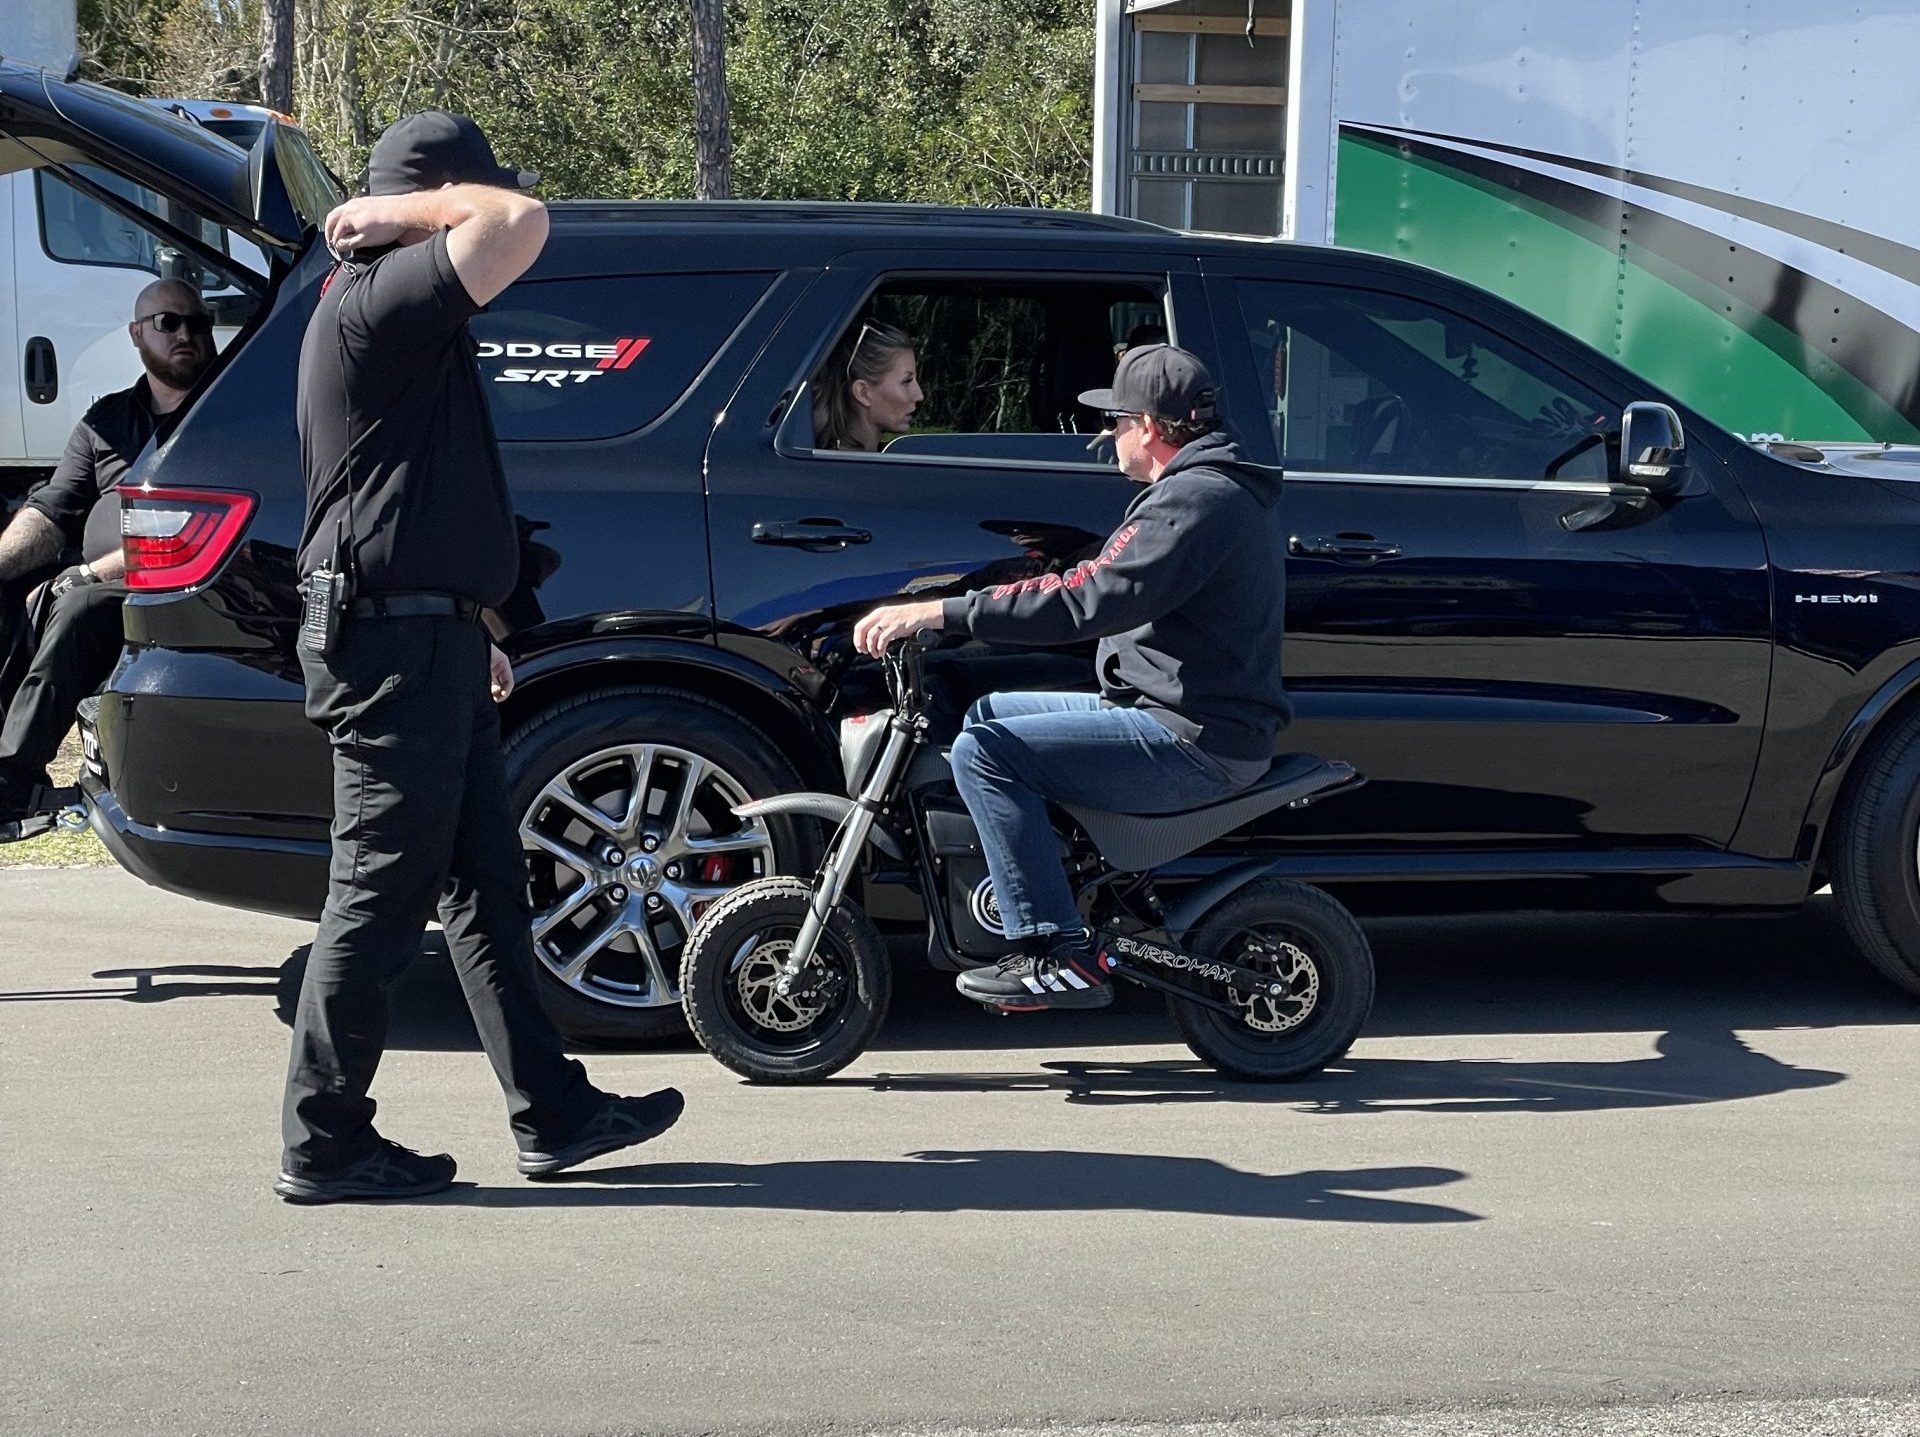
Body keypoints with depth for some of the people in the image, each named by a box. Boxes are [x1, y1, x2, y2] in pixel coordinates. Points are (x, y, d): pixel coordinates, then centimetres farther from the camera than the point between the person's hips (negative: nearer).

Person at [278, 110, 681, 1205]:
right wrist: (411, 207, -11)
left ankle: (555, 1114, 20)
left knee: (486, 885, 13)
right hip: (394, 644, -11)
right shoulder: (378, 301, -15)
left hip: (432, 642, 11)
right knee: (382, 897, -4)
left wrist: (469, 637, 25)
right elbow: (521, 223, -28)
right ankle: (325, 1146, 4)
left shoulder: (401, 314, 20)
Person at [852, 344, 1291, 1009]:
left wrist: (940, 612, -27)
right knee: (989, 712, 18)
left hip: (1193, 743, -11)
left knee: (983, 752, -19)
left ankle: (1060, 955, -19)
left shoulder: (1194, 500, -18)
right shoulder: (1232, 487, 16)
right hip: (1187, 713, 11)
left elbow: (1088, 601, -28)